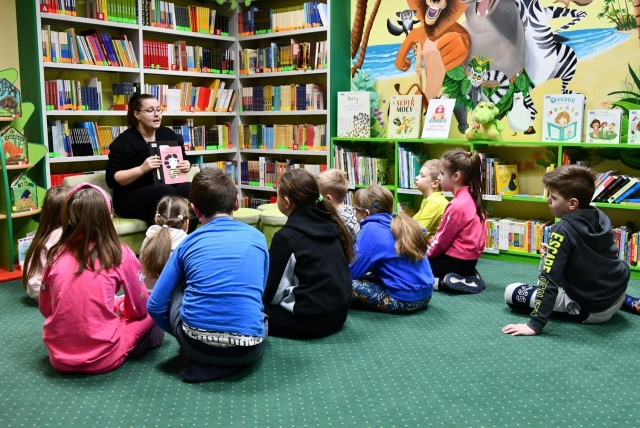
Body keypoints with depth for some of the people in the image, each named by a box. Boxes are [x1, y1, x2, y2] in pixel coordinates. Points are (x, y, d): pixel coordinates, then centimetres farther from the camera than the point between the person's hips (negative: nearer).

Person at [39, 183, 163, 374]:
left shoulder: (56, 254, -1)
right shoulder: (120, 254, -10)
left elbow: (45, 309, 11)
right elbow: (139, 308, 2)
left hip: (59, 357, 5)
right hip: (102, 358, -4)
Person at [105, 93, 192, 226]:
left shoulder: (168, 135, 11)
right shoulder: (124, 141, -6)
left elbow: (184, 160, 22)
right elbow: (111, 179, -12)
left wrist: (186, 166, -3)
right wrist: (142, 169, -25)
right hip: (132, 197, -5)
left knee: (189, 189, -28)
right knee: (166, 191, -35)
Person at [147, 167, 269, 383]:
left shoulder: (188, 243, 9)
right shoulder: (257, 237, 12)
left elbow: (155, 305, 10)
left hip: (196, 344, -1)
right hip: (248, 348, 2)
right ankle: (234, 361, 15)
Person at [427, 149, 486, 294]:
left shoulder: (457, 205, -24)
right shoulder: (469, 197, 5)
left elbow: (442, 239, -17)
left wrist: (425, 253, -2)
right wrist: (428, 246, 9)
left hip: (457, 261, -9)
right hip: (467, 258, 9)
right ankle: (465, 277, 12)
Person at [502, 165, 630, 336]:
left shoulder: (563, 231, -24)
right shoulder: (600, 216, -3)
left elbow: (549, 281, -26)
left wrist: (535, 324, -24)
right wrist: (553, 254, 9)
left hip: (593, 310, -7)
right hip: (618, 295, 7)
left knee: (511, 292, -4)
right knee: (547, 257, 23)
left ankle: (581, 313, -3)